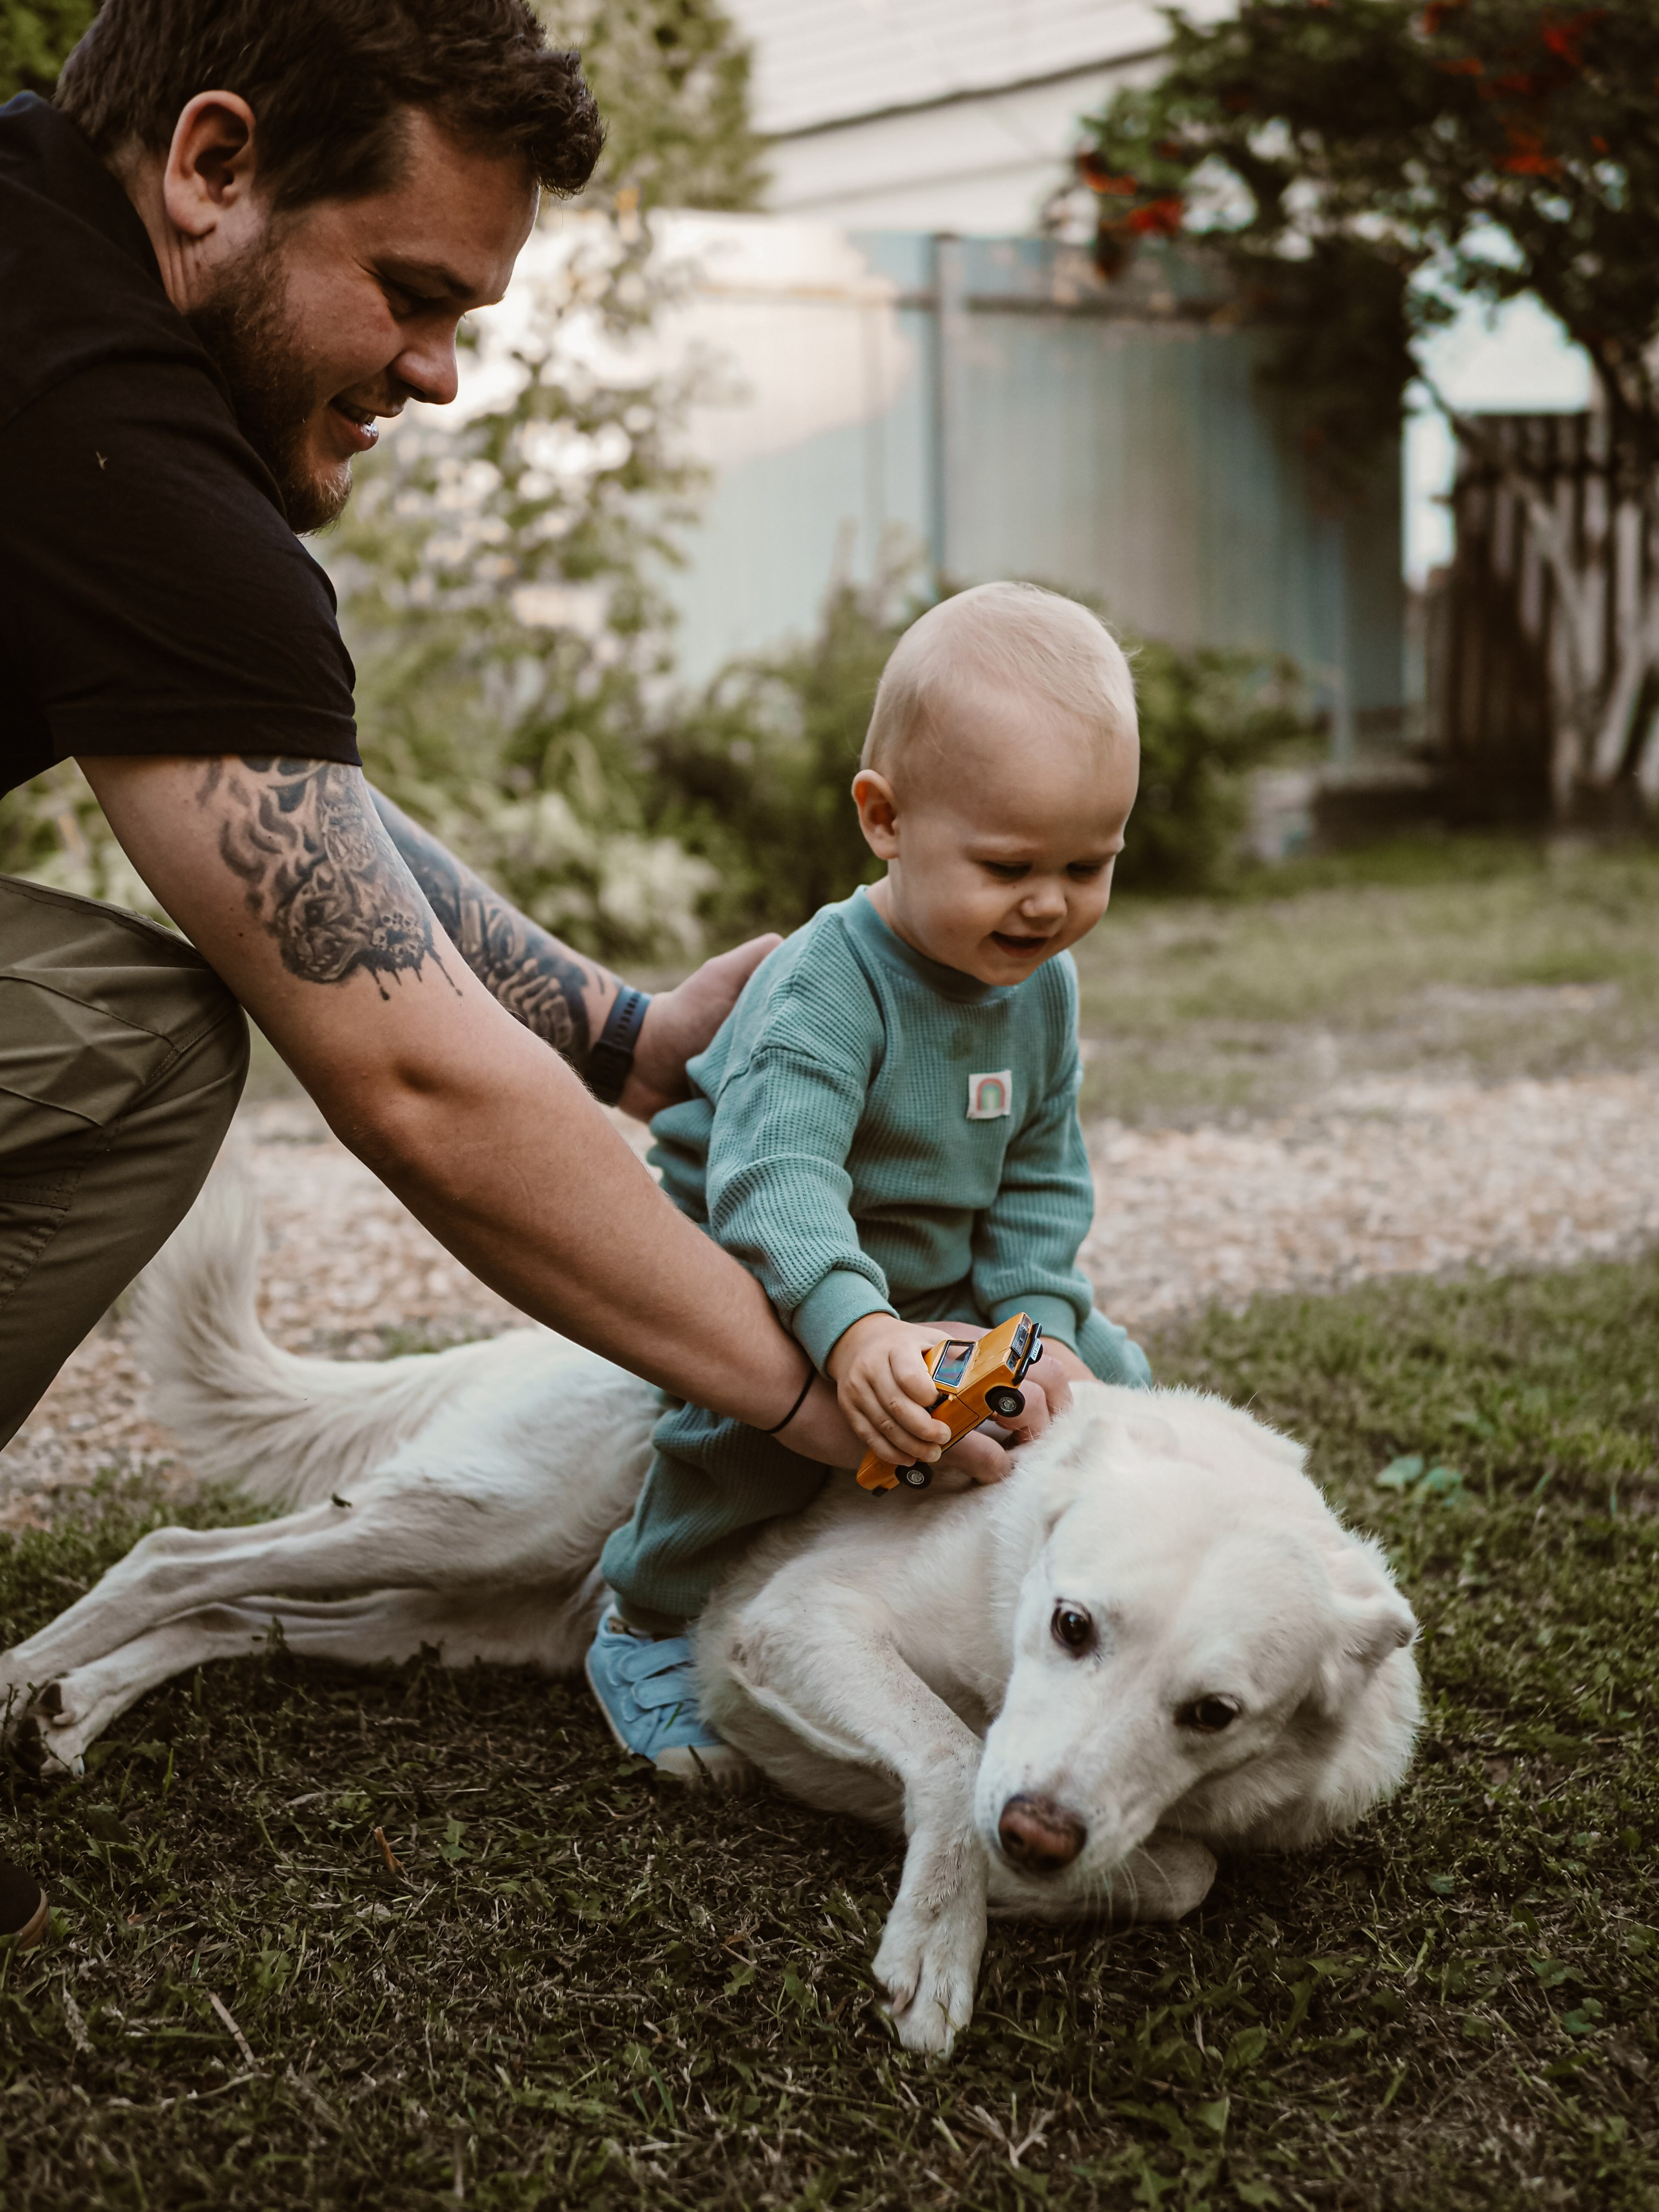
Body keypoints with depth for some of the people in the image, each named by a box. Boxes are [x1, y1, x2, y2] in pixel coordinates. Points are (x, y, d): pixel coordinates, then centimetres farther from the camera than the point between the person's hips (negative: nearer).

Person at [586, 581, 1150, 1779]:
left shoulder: (1046, 988, -6)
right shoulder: (827, 989, -32)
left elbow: (1042, 1183, 1)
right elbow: (772, 1177, -45)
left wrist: (1037, 1319, -16)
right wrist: (851, 1329, -61)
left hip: (943, 1289, 7)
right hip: (759, 1280, -7)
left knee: (1106, 1375, -1)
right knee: (767, 1416, -33)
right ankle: (648, 1633, -10)